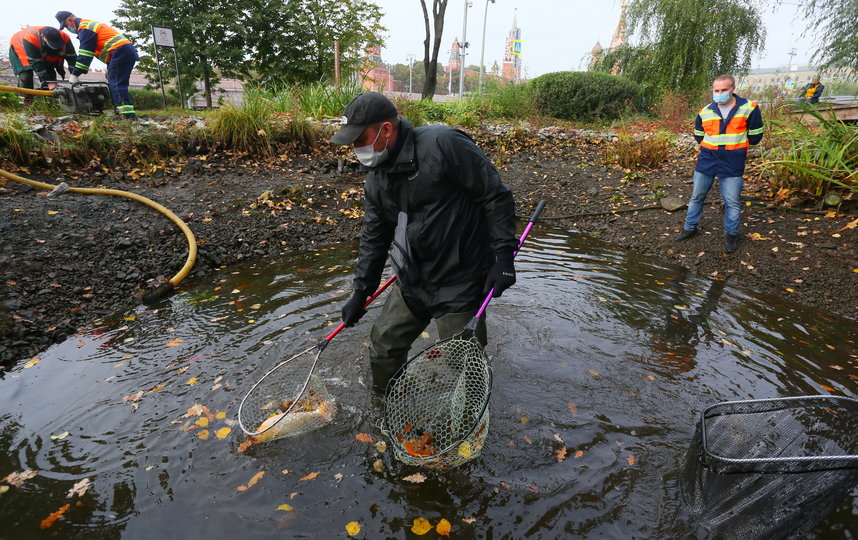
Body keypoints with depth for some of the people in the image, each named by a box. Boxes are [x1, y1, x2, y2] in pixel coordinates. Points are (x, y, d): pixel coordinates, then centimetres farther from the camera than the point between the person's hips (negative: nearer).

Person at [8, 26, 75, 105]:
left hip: (43, 53, 5)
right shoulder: (31, 39, -43)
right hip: (19, 47, -4)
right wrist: (49, 81, -39)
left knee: (51, 75, -7)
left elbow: (72, 57, -24)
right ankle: (26, 102, -5)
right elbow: (35, 63, -38)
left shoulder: (64, 38, -34)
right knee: (25, 75, -18)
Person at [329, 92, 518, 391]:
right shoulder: (376, 178, 4)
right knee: (383, 344, 17)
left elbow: (496, 196, -16)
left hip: (459, 285, -7)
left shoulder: (442, 144, -20)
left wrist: (503, 256, -18)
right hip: (411, 283, 8)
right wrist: (361, 292, 15)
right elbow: (373, 237, 13)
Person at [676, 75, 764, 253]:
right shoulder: (705, 112, 2)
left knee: (732, 202, 2)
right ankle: (690, 227, 25)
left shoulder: (749, 108, -7)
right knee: (697, 197, 10)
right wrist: (711, 147, 12)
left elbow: (755, 135, 3)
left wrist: (737, 145, 10)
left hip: (732, 164, -3)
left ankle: (731, 235, 17)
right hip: (706, 161, 3)